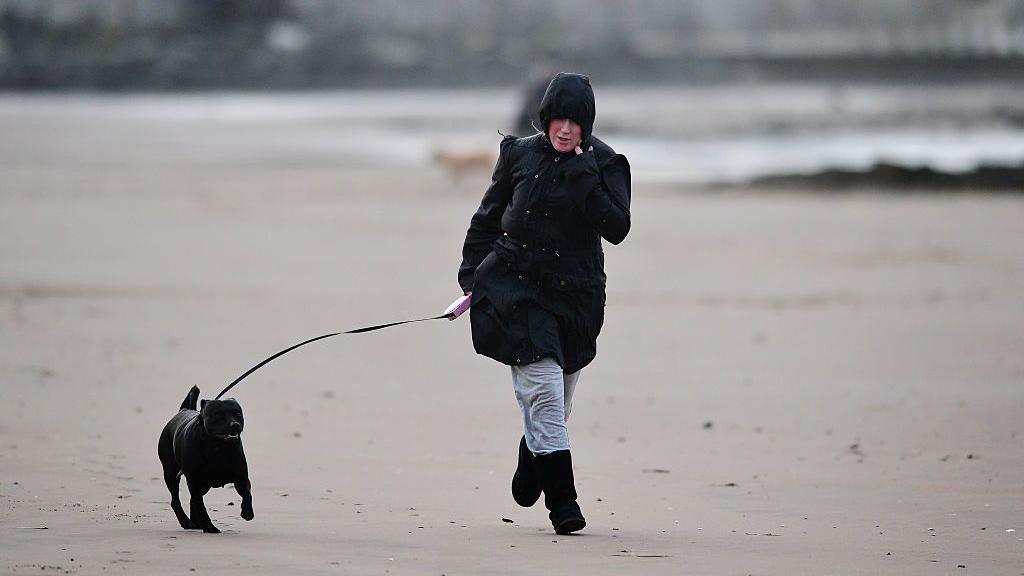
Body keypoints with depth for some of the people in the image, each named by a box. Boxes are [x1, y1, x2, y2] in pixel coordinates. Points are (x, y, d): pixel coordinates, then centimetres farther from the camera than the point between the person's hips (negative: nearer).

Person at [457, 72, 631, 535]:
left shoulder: (605, 165, 0)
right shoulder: (520, 155, 2)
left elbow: (617, 229, -13)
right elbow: (486, 219, 14)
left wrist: (584, 178, -20)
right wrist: (471, 275, 7)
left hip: (574, 295, 1)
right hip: (516, 288, -1)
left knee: (553, 404, 11)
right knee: (544, 393, -16)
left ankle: (528, 475, 42)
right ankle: (563, 503, -15)